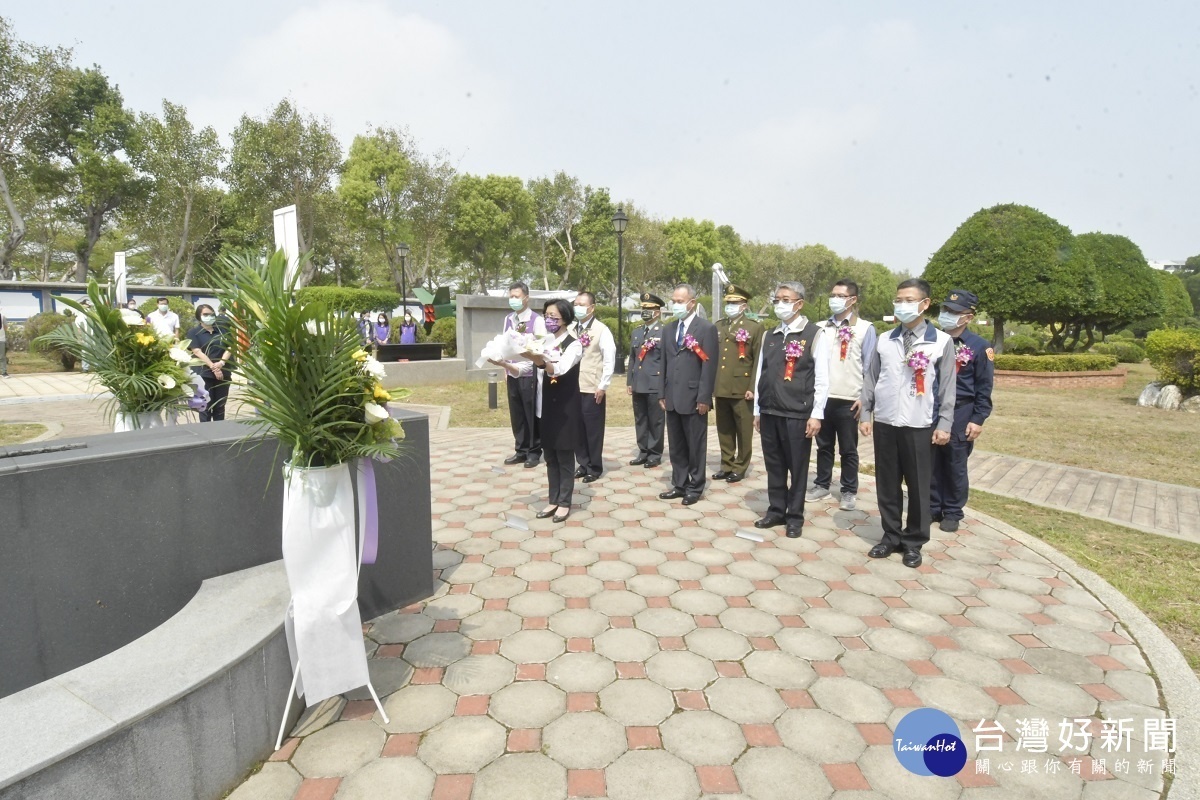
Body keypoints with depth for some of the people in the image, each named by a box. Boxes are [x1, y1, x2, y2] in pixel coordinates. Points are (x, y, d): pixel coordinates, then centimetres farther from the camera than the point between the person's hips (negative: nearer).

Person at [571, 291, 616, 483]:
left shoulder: (601, 330, -6)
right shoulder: (571, 330, 9)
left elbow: (609, 360, -9)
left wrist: (603, 386, -12)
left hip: (593, 389, -5)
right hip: (573, 387, 5)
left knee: (593, 429, 3)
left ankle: (594, 468, 15)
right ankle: (583, 464, 24)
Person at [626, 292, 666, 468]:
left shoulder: (665, 332, -5)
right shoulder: (636, 331, 15)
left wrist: (665, 385, -11)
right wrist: (629, 381, 12)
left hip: (655, 385, -6)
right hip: (638, 385, 6)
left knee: (655, 421, 3)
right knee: (640, 421, 12)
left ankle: (655, 455, 13)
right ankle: (643, 452, 23)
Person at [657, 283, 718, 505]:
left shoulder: (707, 328, -6)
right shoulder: (668, 329, 13)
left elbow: (709, 366, -11)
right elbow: (665, 363, 14)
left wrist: (704, 398, -14)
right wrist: (662, 394, 10)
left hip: (693, 398, -6)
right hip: (672, 398, 6)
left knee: (695, 447, 5)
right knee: (676, 446, 13)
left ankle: (695, 488, 18)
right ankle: (679, 485, 24)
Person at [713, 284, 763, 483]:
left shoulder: (755, 328, -2)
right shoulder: (718, 326, 13)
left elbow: (758, 361, -6)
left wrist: (753, 388, -12)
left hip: (742, 389, -5)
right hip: (721, 389, 5)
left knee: (744, 431, 6)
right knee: (724, 430, 12)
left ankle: (740, 467, 17)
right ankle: (726, 465, 24)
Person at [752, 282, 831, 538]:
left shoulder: (815, 335, -4)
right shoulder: (768, 336, 12)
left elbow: (822, 379, -6)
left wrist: (816, 414, -10)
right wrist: (757, 410, 11)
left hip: (797, 414, -5)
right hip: (769, 412, 5)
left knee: (797, 467, 5)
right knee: (774, 465, 12)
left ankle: (795, 517, 18)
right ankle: (776, 510, 25)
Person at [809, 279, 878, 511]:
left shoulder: (865, 329, -2)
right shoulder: (820, 327, 7)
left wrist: (865, 398, -9)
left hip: (849, 401, -3)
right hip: (821, 397, 3)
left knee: (848, 449, 7)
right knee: (824, 445, 13)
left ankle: (849, 491, 18)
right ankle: (821, 484, 25)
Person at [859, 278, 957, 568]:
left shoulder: (942, 341, -1)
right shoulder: (884, 341, 7)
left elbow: (947, 386, -1)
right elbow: (870, 379, 9)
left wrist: (944, 424, -5)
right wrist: (865, 414, 4)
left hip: (920, 426, -2)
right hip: (884, 423, 3)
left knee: (918, 487, 6)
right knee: (887, 485, 9)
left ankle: (914, 542, 21)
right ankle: (891, 537, 23)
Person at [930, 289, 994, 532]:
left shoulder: (979, 346, -6)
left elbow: (984, 388, -4)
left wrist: (978, 420, -8)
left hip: (960, 415, -3)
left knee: (955, 467, 9)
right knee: (931, 464, 9)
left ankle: (952, 513, 22)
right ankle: (932, 508, 23)